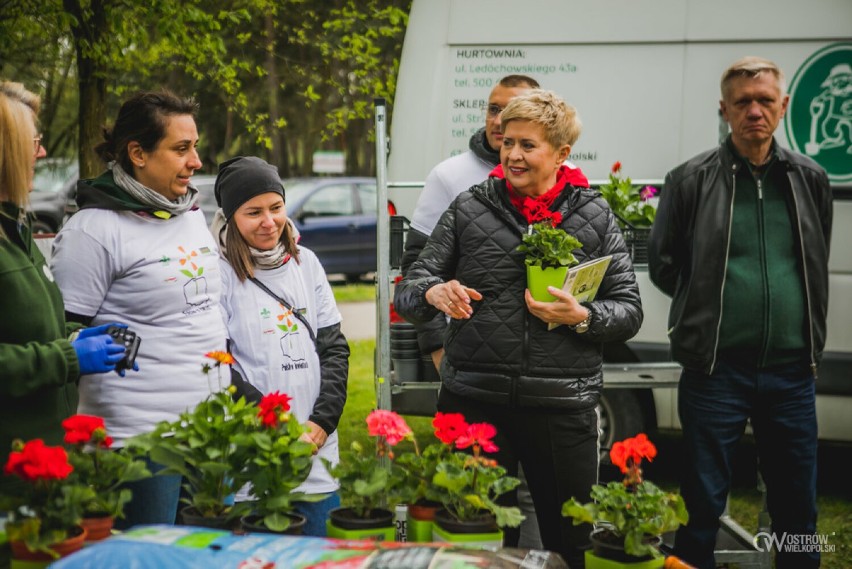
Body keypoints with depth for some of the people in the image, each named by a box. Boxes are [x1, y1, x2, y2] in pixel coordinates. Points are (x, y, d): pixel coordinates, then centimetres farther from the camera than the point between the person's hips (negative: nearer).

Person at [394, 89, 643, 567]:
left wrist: (582, 317, -15)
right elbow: (408, 293, 4)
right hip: (474, 401, 0)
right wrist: (433, 293, -18)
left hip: (562, 403, 0)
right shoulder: (469, 209, 6)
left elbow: (630, 311, 5)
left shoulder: (595, 217, 6)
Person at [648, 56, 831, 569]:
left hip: (791, 372, 3)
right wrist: (710, 307, 3)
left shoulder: (810, 180, 8)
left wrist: (810, 345, 14)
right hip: (717, 369, -3)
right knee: (703, 503, 5)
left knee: (798, 507, 11)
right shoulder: (692, 180, -1)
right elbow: (663, 263, 5)